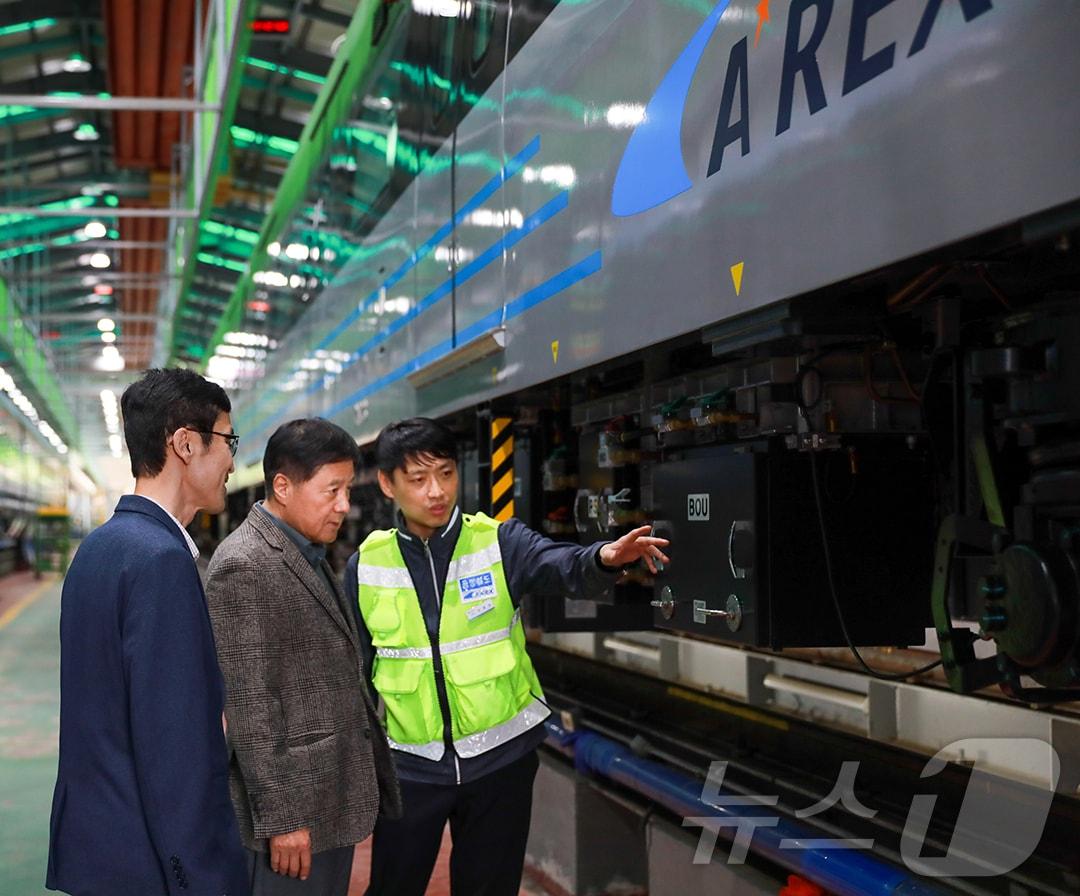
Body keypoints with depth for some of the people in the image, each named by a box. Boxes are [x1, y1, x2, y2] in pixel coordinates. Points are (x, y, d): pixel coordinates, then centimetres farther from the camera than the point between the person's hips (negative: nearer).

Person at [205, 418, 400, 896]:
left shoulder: (308, 556, 13)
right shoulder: (243, 565, -16)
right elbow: (248, 704, -19)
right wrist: (279, 816, -19)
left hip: (335, 799, 9)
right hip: (293, 804, -9)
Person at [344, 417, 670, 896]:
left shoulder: (499, 542, -8)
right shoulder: (365, 566, -2)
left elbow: (565, 568, -27)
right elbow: (357, 668, 6)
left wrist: (605, 558, -49)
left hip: (500, 758, -1)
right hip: (412, 764, 1)